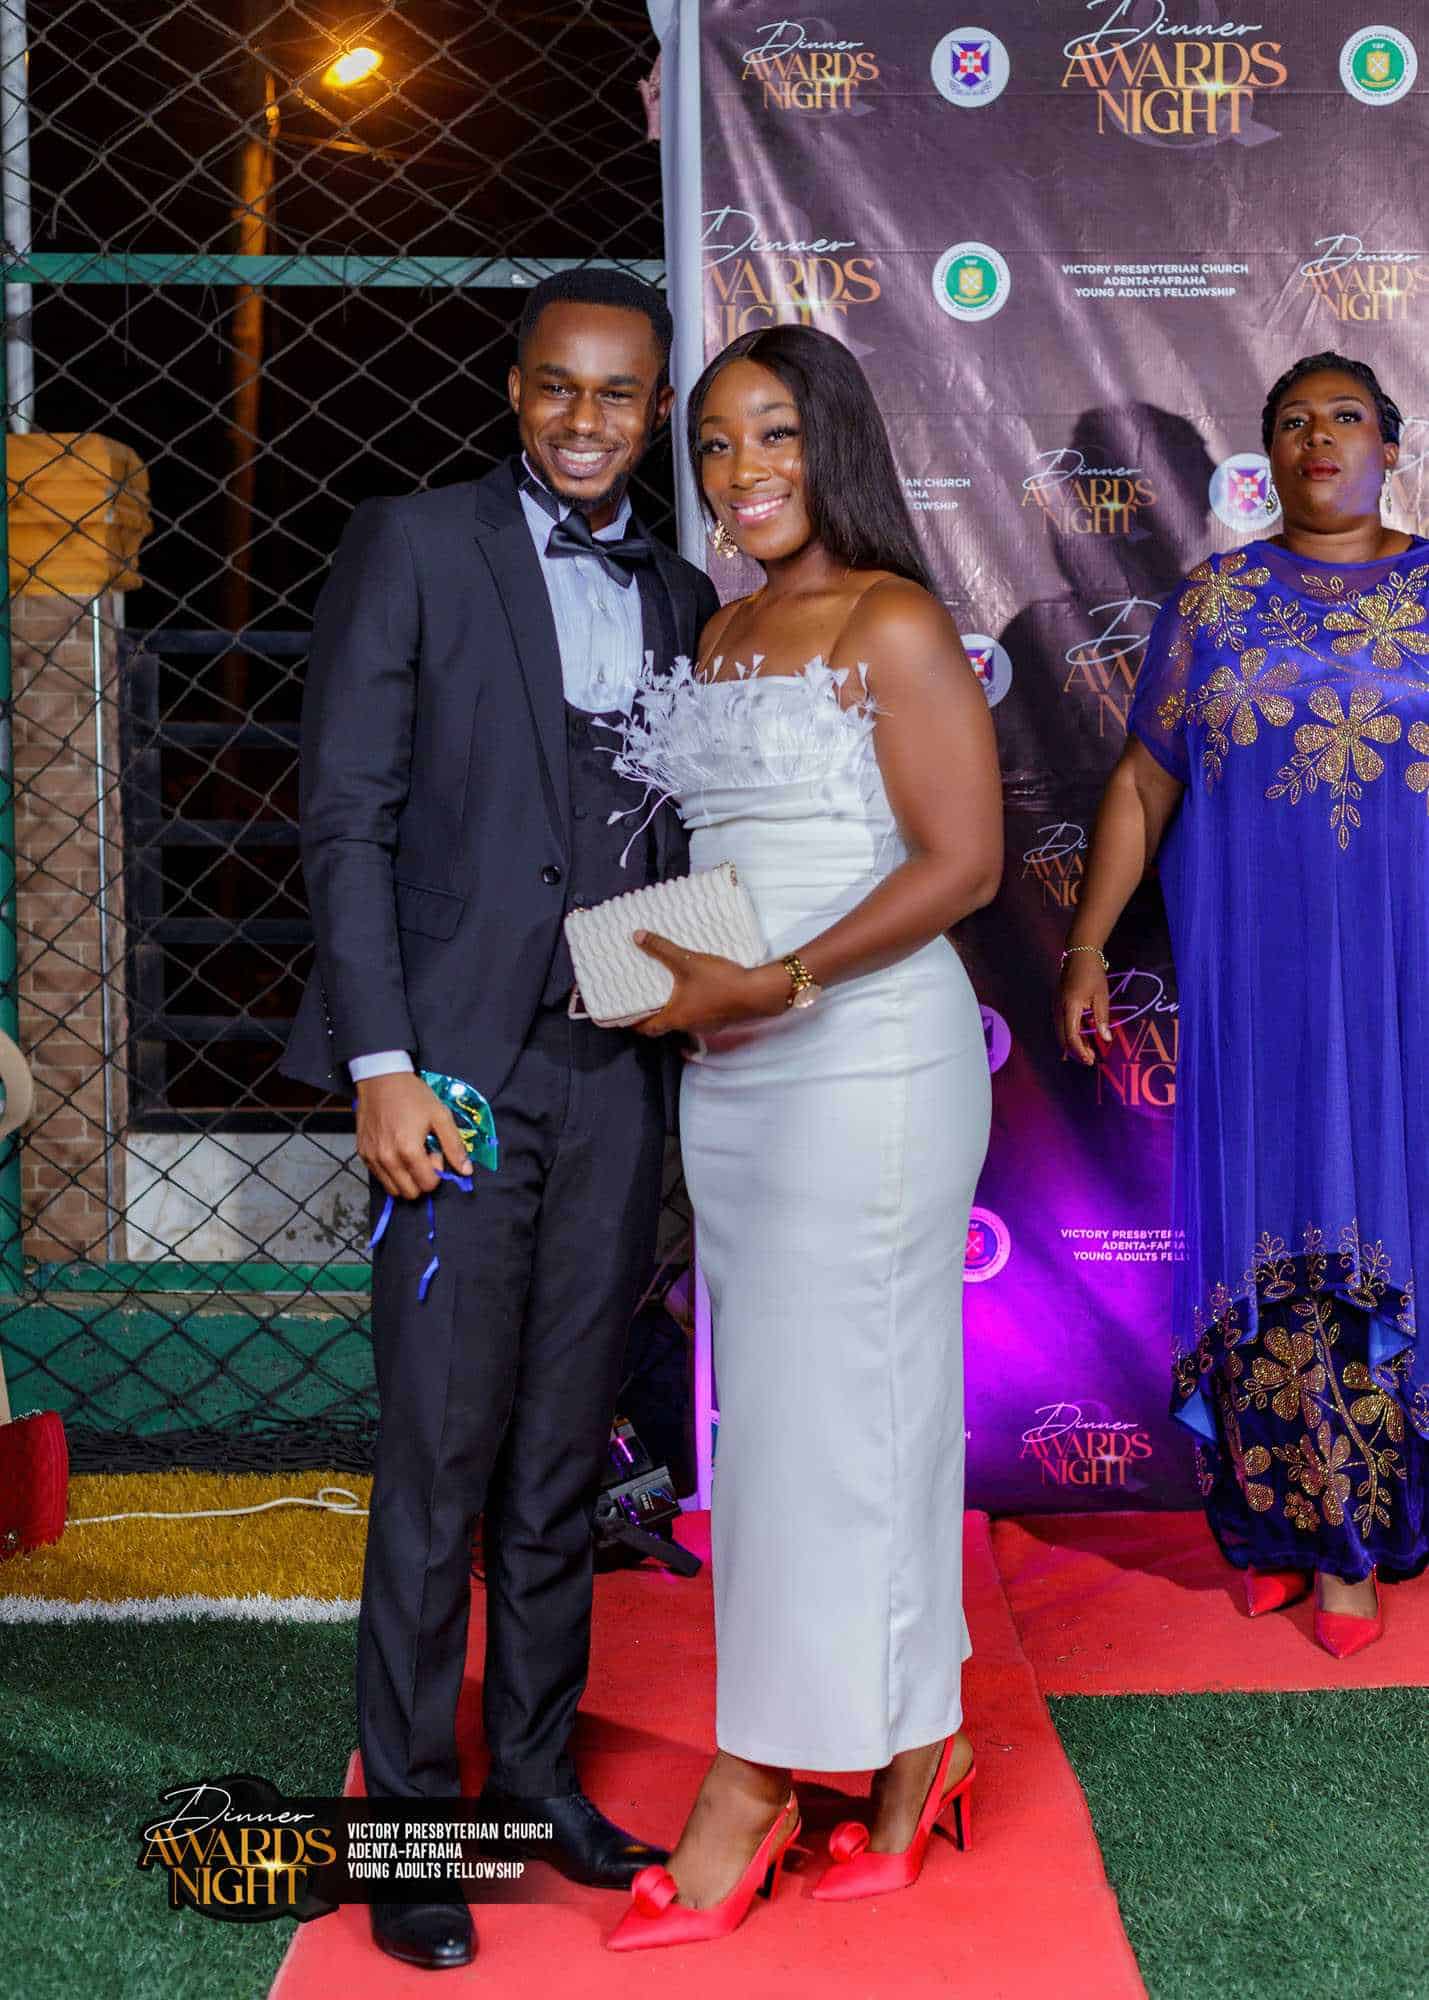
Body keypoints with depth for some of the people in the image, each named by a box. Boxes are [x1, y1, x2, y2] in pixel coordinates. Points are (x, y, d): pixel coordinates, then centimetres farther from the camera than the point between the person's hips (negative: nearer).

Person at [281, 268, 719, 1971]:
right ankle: (406, 1807, 12)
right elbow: (347, 820, -6)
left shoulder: (680, 599, 14)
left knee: (562, 1457, 11)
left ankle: (534, 1771, 25)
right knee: (438, 1458, -1)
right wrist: (381, 1065, -13)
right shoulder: (412, 549, 0)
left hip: (616, 1075, 4)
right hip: (459, 1063, -4)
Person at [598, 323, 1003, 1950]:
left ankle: (749, 1792, 8)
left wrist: (776, 984, -20)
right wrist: (674, 979, 5)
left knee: (818, 1409, -1)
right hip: (729, 1072, 8)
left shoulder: (894, 626, -8)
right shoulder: (720, 634, 14)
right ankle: (913, 1744, 23)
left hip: (865, 1063, -8)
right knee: (797, 1403, 10)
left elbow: (962, 861, -14)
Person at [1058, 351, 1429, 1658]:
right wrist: (1088, 948, 3)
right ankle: (1282, 1521, 17)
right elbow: (1141, 786, 8)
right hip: (1257, 978, 1)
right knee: (1266, 1232, 3)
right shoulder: (1212, 602, 8)